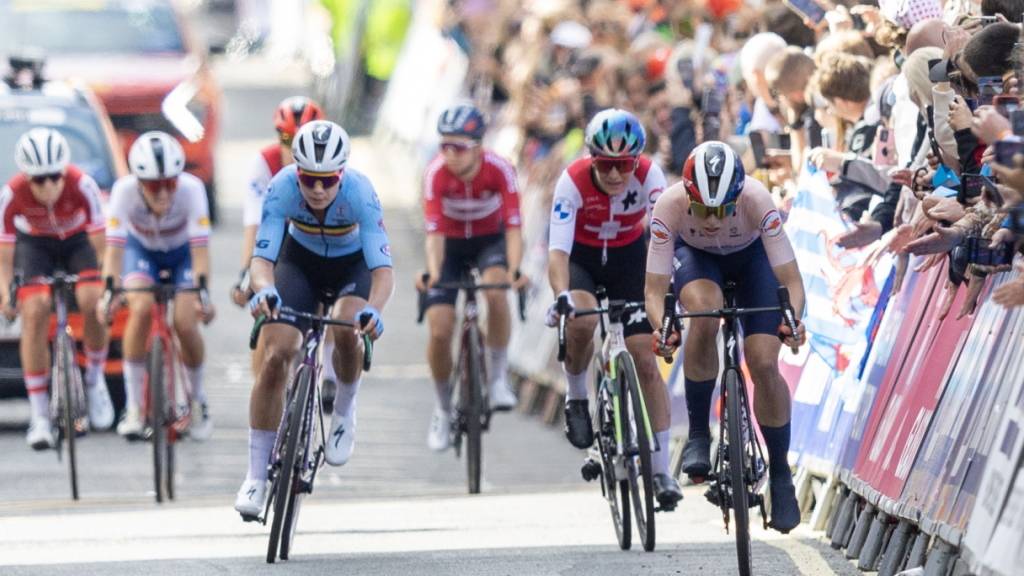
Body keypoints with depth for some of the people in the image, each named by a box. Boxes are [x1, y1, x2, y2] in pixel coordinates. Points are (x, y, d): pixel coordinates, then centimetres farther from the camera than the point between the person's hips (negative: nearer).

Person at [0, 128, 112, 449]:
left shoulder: (82, 185, -34)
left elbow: (100, 242, -25)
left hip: (78, 240, 0)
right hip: (34, 244, 0)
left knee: (92, 302, -26)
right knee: (34, 311, -20)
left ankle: (95, 379, 2)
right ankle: (39, 417, -15)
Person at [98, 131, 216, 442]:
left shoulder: (191, 188, -35)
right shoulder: (125, 190, -34)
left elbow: (200, 249, -38)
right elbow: (114, 246, -37)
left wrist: (203, 293, -50)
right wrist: (109, 291, -51)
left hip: (182, 252, 0)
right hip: (141, 250, 0)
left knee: (185, 323, -17)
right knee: (141, 309, -27)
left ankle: (198, 399, 12)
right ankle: (133, 405, -15)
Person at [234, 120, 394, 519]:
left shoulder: (360, 193, -34)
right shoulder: (282, 189, -30)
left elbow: (383, 269, -38)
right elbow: (262, 257, -33)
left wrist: (373, 309, -59)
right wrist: (264, 289, -56)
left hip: (353, 265, -1)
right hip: (300, 260, 1)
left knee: (346, 330, -33)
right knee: (273, 358, -16)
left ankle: (345, 411, -1)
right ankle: (256, 476, -5)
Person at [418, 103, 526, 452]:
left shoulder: (499, 170, -28)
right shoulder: (436, 174, -27)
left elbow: (513, 226, -31)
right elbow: (434, 231, -31)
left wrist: (513, 270, -48)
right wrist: (433, 272, -48)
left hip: (490, 241, -1)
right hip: (452, 244, 1)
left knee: (496, 291, -35)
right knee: (439, 331, -10)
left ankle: (498, 377, -17)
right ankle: (443, 409, 13)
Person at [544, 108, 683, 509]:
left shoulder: (648, 176, -27)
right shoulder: (573, 182, -30)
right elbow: (557, 251, -36)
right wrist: (562, 295, -54)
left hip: (629, 257, 2)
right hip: (582, 258, -1)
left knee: (646, 361, -8)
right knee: (581, 322, -35)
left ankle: (661, 470, -3)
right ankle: (576, 398, -5)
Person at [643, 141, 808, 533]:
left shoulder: (756, 200, -38)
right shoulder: (669, 206, -36)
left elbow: (791, 280, -36)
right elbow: (655, 288, -33)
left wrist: (793, 320, -55)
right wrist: (662, 327, -53)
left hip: (751, 256, 0)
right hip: (695, 256, 0)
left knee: (765, 364, -14)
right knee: (705, 314, -34)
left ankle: (780, 475, 4)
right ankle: (698, 435, -20)